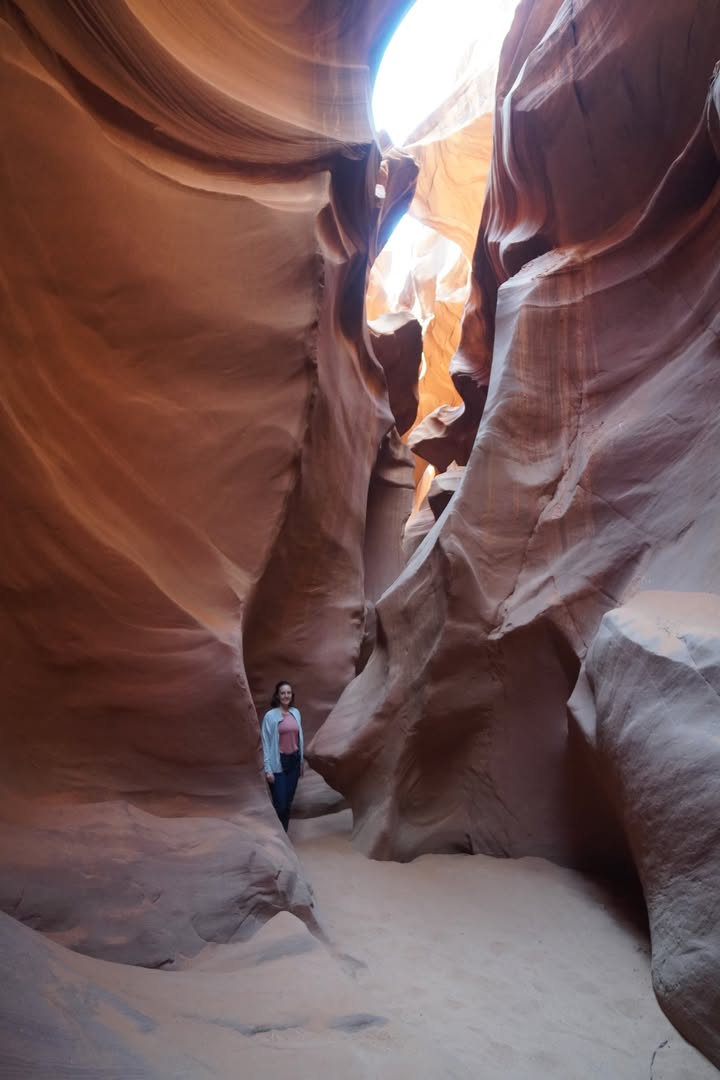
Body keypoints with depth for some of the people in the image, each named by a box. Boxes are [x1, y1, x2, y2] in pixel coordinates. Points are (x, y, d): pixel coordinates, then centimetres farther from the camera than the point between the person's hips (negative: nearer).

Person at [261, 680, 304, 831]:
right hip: (278, 763, -5)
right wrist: (268, 768, -12)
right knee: (280, 804, -5)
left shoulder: (296, 713, 5)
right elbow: (266, 743, -9)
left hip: (294, 760, 5)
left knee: (288, 803, 9)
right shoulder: (270, 716, -10)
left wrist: (302, 761, 14)